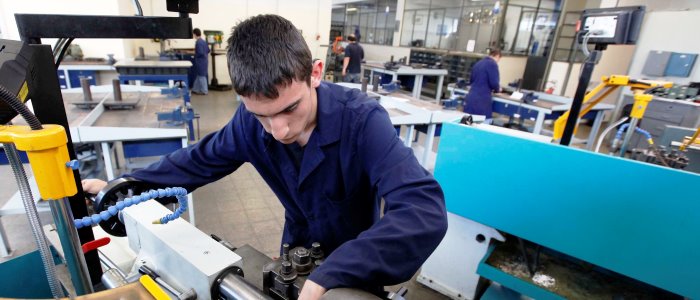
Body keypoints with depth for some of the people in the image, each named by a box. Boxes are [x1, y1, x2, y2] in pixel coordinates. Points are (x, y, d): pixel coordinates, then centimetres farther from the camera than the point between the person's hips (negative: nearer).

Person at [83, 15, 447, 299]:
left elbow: (425, 210, -45)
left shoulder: (361, 119, -34)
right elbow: (200, 159, -1)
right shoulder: (250, 121, -19)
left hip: (356, 269, -3)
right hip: (297, 254, 4)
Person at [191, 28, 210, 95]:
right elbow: (208, 50, 15)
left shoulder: (198, 42, -18)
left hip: (200, 61, -9)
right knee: (198, 75, 16)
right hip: (205, 61, 9)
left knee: (201, 76, 1)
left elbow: (200, 53, -23)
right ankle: (195, 89, 25)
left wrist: (195, 54, -6)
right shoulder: (204, 41, 9)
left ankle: (204, 91, 8)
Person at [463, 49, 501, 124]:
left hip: (471, 97, 8)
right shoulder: (492, 64, -7)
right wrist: (497, 89, 7)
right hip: (482, 99, -8)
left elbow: (471, 80, 27)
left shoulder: (478, 63, 18)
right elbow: (494, 83, -13)